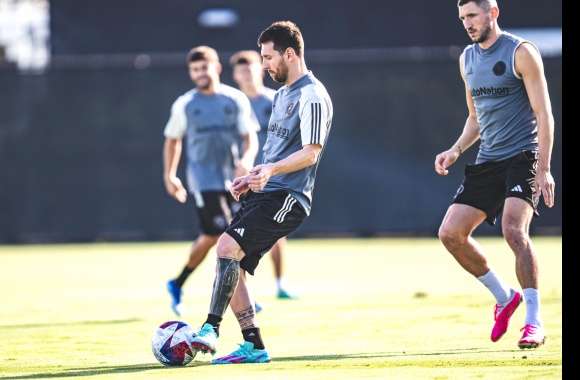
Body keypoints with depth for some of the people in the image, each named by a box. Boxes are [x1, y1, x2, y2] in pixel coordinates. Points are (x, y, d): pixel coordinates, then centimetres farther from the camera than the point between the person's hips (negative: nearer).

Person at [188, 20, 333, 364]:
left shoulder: (312, 96, -10)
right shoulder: (283, 94, 21)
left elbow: (310, 153, -17)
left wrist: (271, 169, -30)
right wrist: (252, 179, 22)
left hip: (286, 198, -10)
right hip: (265, 194, 10)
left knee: (228, 246, -25)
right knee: (231, 268, 3)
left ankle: (211, 329, -27)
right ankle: (254, 347, 8)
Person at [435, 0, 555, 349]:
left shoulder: (521, 52, -7)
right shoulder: (468, 59, 15)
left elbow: (544, 114, -11)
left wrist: (544, 169, -18)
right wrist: (457, 150, 8)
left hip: (523, 157, -7)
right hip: (487, 162, 7)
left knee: (514, 230, -25)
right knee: (451, 233, -3)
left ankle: (535, 323, -19)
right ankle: (504, 297, 15)